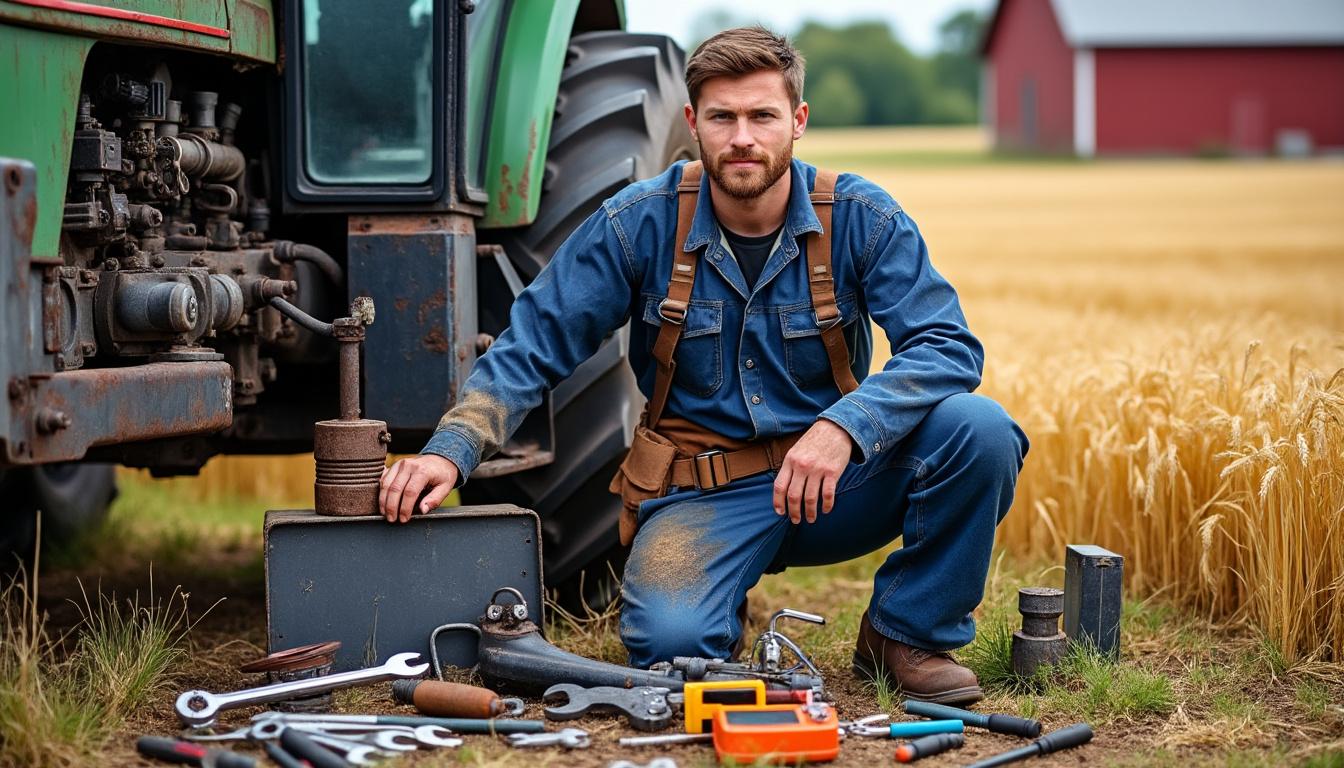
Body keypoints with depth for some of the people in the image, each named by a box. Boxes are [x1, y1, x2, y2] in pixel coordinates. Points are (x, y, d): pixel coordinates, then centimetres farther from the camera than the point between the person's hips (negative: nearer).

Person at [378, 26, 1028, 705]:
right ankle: (722, 599, 10)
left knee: (979, 427, -26)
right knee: (670, 640, -32)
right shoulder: (641, 222, -6)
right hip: (704, 495, -1)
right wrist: (449, 451, -18)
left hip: (836, 482, 1)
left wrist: (844, 426, -34)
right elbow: (531, 348, -2)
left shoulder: (860, 217, -7)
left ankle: (905, 634, -1)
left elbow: (949, 348, -16)